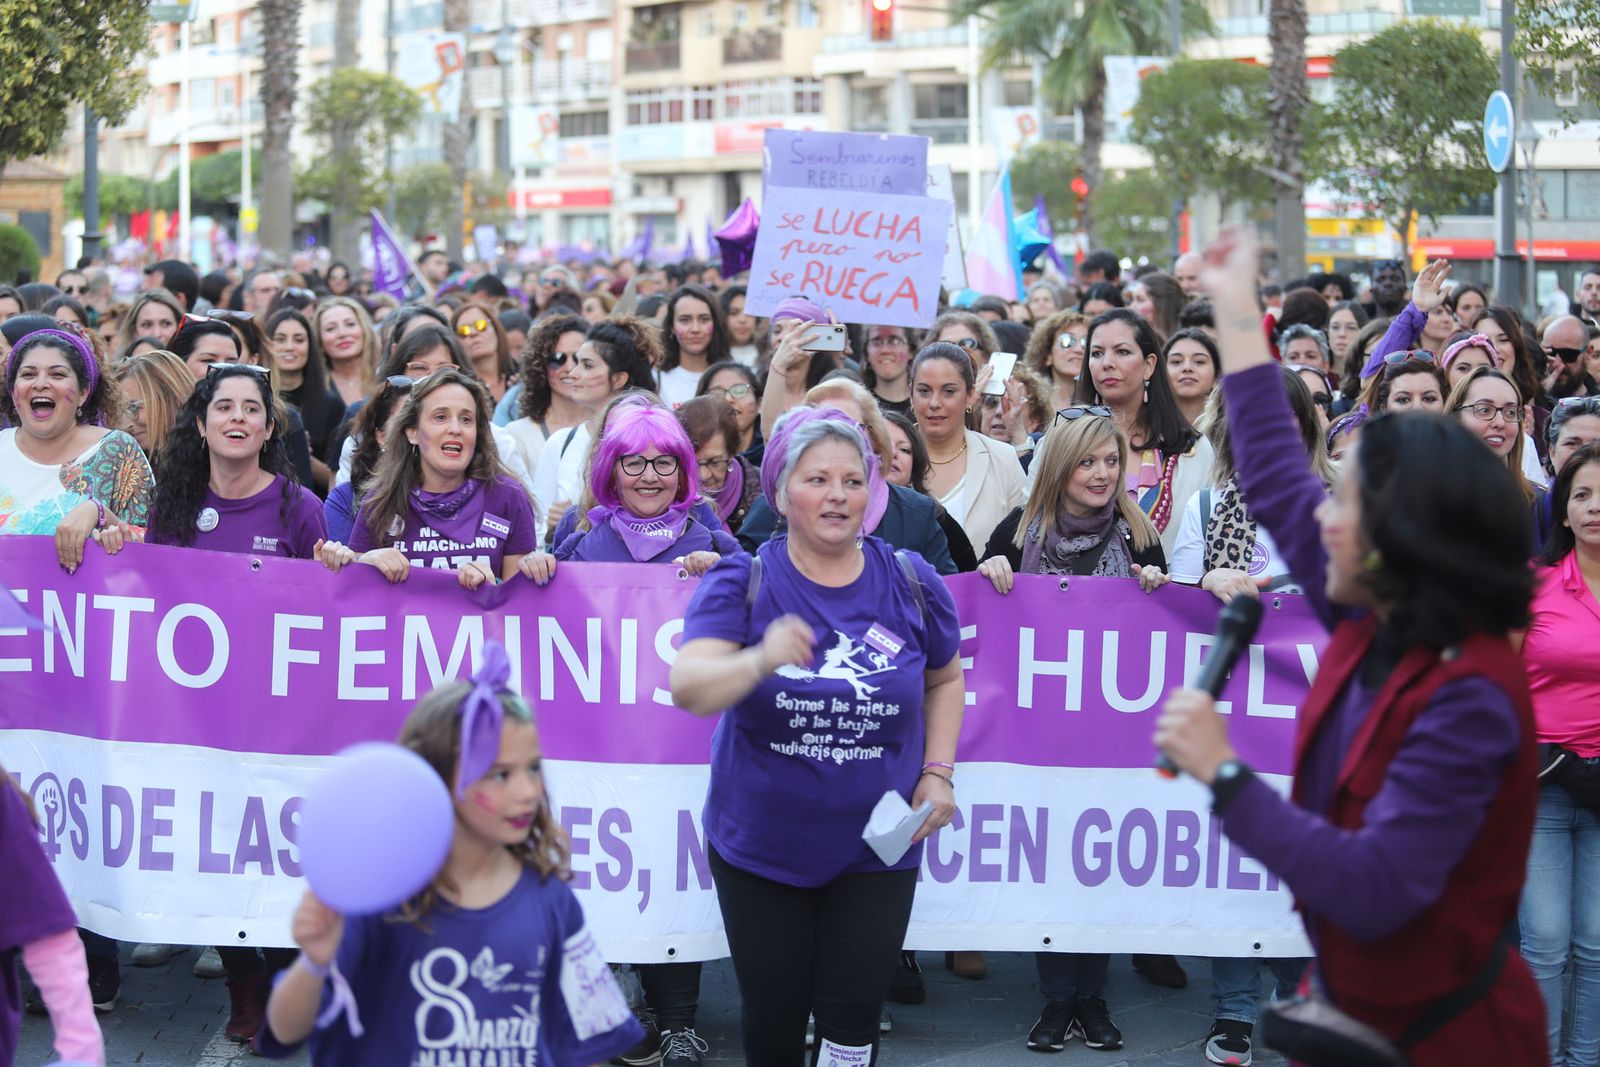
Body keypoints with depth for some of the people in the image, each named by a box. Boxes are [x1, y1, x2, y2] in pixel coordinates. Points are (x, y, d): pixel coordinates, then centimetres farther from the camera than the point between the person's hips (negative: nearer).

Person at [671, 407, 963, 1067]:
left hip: (874, 847, 1)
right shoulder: (741, 583, -9)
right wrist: (760, 661, -45)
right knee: (772, 1012, 10)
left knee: (852, 1013, -1)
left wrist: (938, 772, 3)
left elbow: (945, 678, 16)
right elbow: (687, 688, -25)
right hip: (761, 845, -1)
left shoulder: (911, 584, -2)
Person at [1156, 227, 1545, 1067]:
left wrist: (1224, 772, -28)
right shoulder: (1374, 626, -2)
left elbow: (1375, 890, -32)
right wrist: (1236, 313, 16)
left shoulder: (1468, 697, -26)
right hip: (1347, 998, 8)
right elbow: (1277, 481, 12)